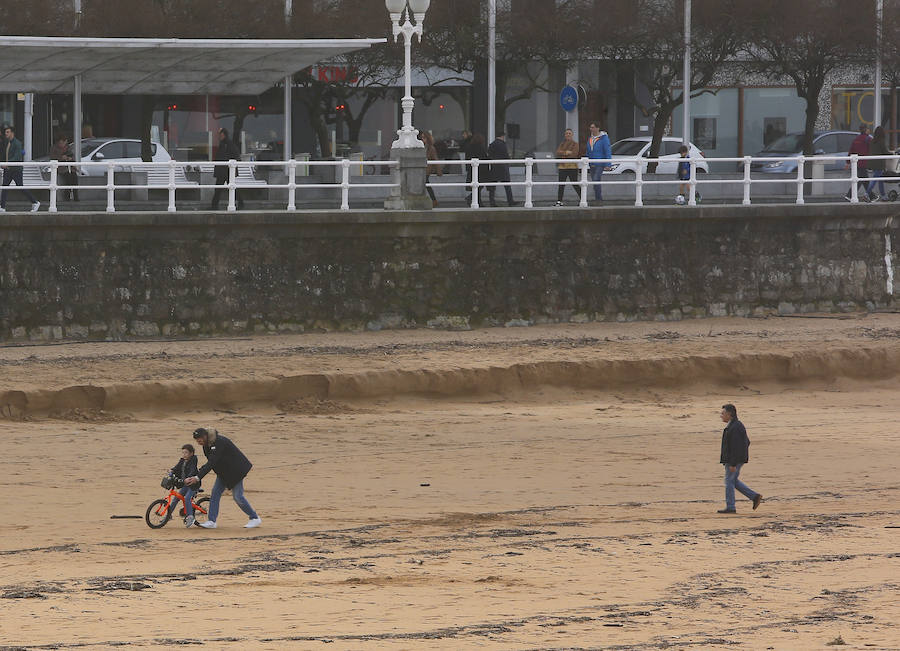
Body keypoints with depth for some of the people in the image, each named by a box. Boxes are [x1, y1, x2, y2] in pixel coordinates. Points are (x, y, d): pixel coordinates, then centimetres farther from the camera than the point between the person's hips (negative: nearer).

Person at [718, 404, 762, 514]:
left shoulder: (734, 428, -20)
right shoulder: (737, 425, 13)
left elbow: (736, 447, -24)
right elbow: (747, 442, 20)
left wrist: (733, 464, -24)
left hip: (734, 459, -10)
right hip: (737, 459, 10)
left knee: (729, 481, -1)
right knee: (733, 481, 15)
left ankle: (730, 507, 4)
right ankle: (755, 496, 11)